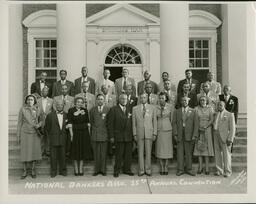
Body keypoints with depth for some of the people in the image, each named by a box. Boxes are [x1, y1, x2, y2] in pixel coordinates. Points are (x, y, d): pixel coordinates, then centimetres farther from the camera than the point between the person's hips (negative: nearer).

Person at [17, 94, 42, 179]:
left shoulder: (37, 110, 4)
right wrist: (18, 136, 0)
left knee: (34, 151, 5)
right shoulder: (22, 109, 0)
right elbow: (19, 123, 2)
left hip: (35, 134, 2)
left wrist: (38, 125, -12)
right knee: (25, 152, 0)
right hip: (25, 133, -2)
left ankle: (33, 171, 16)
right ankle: (25, 171, 11)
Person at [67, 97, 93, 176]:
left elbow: (88, 123, 8)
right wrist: (71, 134, -13)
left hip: (84, 133, 3)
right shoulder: (71, 110, -3)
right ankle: (76, 170, 12)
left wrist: (88, 133, 2)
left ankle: (81, 170, 14)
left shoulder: (85, 110, 6)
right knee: (75, 151, 3)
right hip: (75, 132, -3)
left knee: (83, 151, 6)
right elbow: (70, 123, -7)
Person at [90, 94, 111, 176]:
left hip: (104, 134, -1)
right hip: (95, 134, 2)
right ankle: (96, 170, 13)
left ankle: (103, 170, 12)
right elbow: (91, 122, 14)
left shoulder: (108, 109, 2)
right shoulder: (92, 110, 9)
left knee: (104, 153, 2)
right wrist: (92, 132, 10)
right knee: (96, 153, 4)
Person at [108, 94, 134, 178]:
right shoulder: (114, 109, 1)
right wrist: (111, 136, -7)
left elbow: (132, 122, 12)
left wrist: (133, 134, 3)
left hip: (129, 136, 4)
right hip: (119, 136, -4)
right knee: (119, 154, 0)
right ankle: (117, 171, 11)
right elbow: (110, 124, -2)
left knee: (128, 154, 6)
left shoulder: (129, 109, 14)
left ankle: (127, 169, 18)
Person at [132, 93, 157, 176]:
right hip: (139, 133, 0)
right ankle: (141, 170, 11)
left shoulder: (152, 108, 3)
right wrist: (134, 134, 0)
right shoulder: (135, 109, 4)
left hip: (149, 132, 0)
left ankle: (148, 170, 11)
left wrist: (155, 133, -2)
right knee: (140, 152, 4)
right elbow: (134, 122, 5)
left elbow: (155, 121, 3)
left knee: (148, 152, 2)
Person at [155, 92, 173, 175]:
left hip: (167, 130, -1)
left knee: (167, 149, 2)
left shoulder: (169, 107, -1)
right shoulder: (156, 108, 2)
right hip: (159, 130, 1)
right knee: (160, 149, 3)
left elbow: (171, 118, 7)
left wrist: (170, 128, 10)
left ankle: (166, 168, 11)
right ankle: (161, 169, 12)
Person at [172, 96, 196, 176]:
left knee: (189, 152, 3)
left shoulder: (192, 111, 7)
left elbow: (195, 124, 3)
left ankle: (188, 169, 14)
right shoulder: (176, 111, 12)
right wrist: (175, 134, -4)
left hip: (189, 134, -1)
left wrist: (194, 135, -5)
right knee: (180, 152, 2)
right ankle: (180, 169, 9)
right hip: (179, 135, 1)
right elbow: (174, 123, 6)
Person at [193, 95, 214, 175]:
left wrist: (205, 127, -15)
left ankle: (207, 168, 2)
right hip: (199, 130, 1)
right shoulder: (197, 109, 4)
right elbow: (196, 121, 1)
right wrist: (196, 133, -5)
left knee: (206, 148, -2)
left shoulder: (210, 108, 2)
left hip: (207, 130, -1)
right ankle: (200, 167, 6)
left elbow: (211, 120, -3)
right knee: (199, 148, 0)